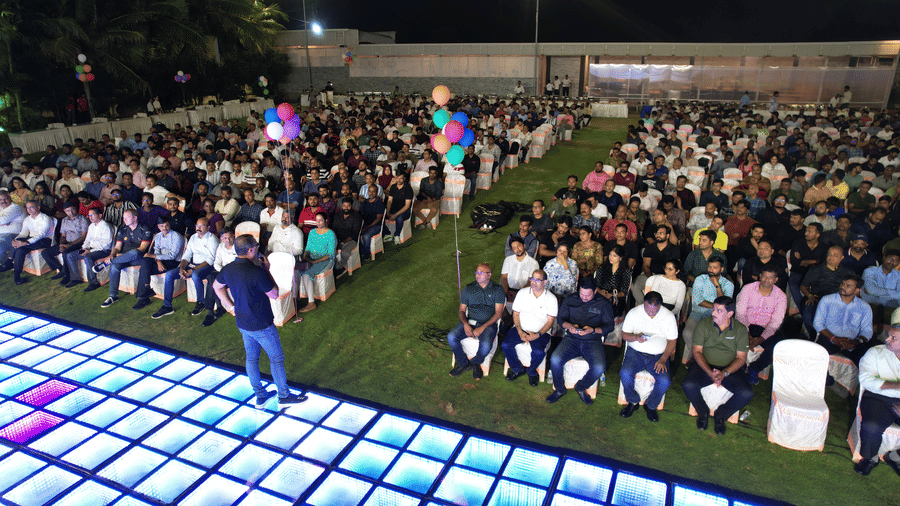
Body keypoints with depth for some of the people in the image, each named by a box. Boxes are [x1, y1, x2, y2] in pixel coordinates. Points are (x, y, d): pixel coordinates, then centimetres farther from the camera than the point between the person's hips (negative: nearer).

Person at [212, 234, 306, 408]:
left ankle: (260, 397, 32)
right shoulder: (257, 272, -28)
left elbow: (217, 286, 15)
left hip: (242, 323, 7)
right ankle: (284, 397, 21)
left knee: (251, 358, 19)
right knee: (276, 358, 9)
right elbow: (274, 294, -15)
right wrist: (268, 270, -9)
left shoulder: (227, 269, -4)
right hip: (261, 325, -7)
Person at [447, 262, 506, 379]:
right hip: (469, 322, 3)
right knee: (451, 337, -22)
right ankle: (463, 363, 3)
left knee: (486, 345, -32)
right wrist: (465, 324, -10)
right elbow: (462, 310, 12)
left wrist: (482, 327, -16)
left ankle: (476, 362, 4)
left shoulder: (497, 289, 2)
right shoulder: (468, 288, 12)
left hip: (488, 324, -3)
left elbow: (498, 312, -5)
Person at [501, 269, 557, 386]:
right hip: (520, 329, 2)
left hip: (540, 332, -2)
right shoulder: (522, 293, 6)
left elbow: (550, 321, -3)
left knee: (539, 352, -30)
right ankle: (518, 369, 5)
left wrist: (538, 335, -18)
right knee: (505, 345, -22)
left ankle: (531, 372, 4)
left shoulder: (551, 298, 0)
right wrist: (520, 332, -11)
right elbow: (516, 313, 5)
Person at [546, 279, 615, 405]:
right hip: (572, 339, 1)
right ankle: (559, 389, 3)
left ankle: (581, 387, 4)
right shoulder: (570, 300, 10)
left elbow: (609, 325, 2)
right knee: (555, 360, -26)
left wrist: (593, 330, -16)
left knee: (599, 368, -28)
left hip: (593, 341, -1)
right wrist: (569, 326, -13)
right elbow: (561, 318, 10)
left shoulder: (603, 303, 4)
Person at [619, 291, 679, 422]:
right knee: (625, 374, -26)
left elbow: (672, 341, 2)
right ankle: (633, 402, 2)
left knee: (664, 381, -24)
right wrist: (636, 337, -21)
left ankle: (651, 406, 6)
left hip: (658, 355, 0)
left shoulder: (669, 316, -1)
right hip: (635, 352, 0)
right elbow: (624, 335, 2)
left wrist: (663, 360, -11)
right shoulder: (633, 313, -2)